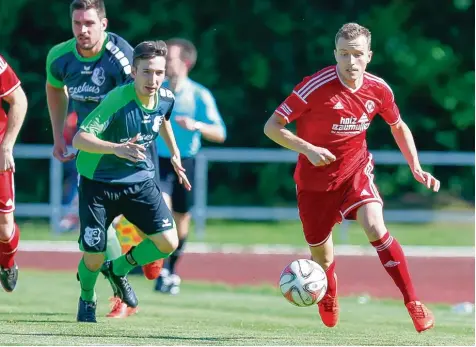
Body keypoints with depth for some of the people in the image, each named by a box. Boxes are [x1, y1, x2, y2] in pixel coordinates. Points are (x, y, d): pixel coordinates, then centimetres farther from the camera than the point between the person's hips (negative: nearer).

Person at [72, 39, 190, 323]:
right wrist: (116, 148, -52)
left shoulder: (166, 98, -9)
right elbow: (79, 139, -38)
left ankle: (119, 269, 23)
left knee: (169, 243, -7)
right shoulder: (117, 101, -29)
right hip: (99, 182, -5)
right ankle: (87, 299, 31)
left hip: (140, 180, 5)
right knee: (94, 257, -5)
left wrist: (174, 153, 22)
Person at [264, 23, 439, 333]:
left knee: (375, 228, -26)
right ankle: (329, 297, 47)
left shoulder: (378, 89, -10)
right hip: (315, 179, -1)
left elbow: (398, 127, 11)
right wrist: (307, 149, -32)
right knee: (320, 254, 10)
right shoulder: (316, 86, -23)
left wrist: (416, 168, 2)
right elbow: (272, 127, -19)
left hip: (356, 170, 1)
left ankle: (413, 302, -19)